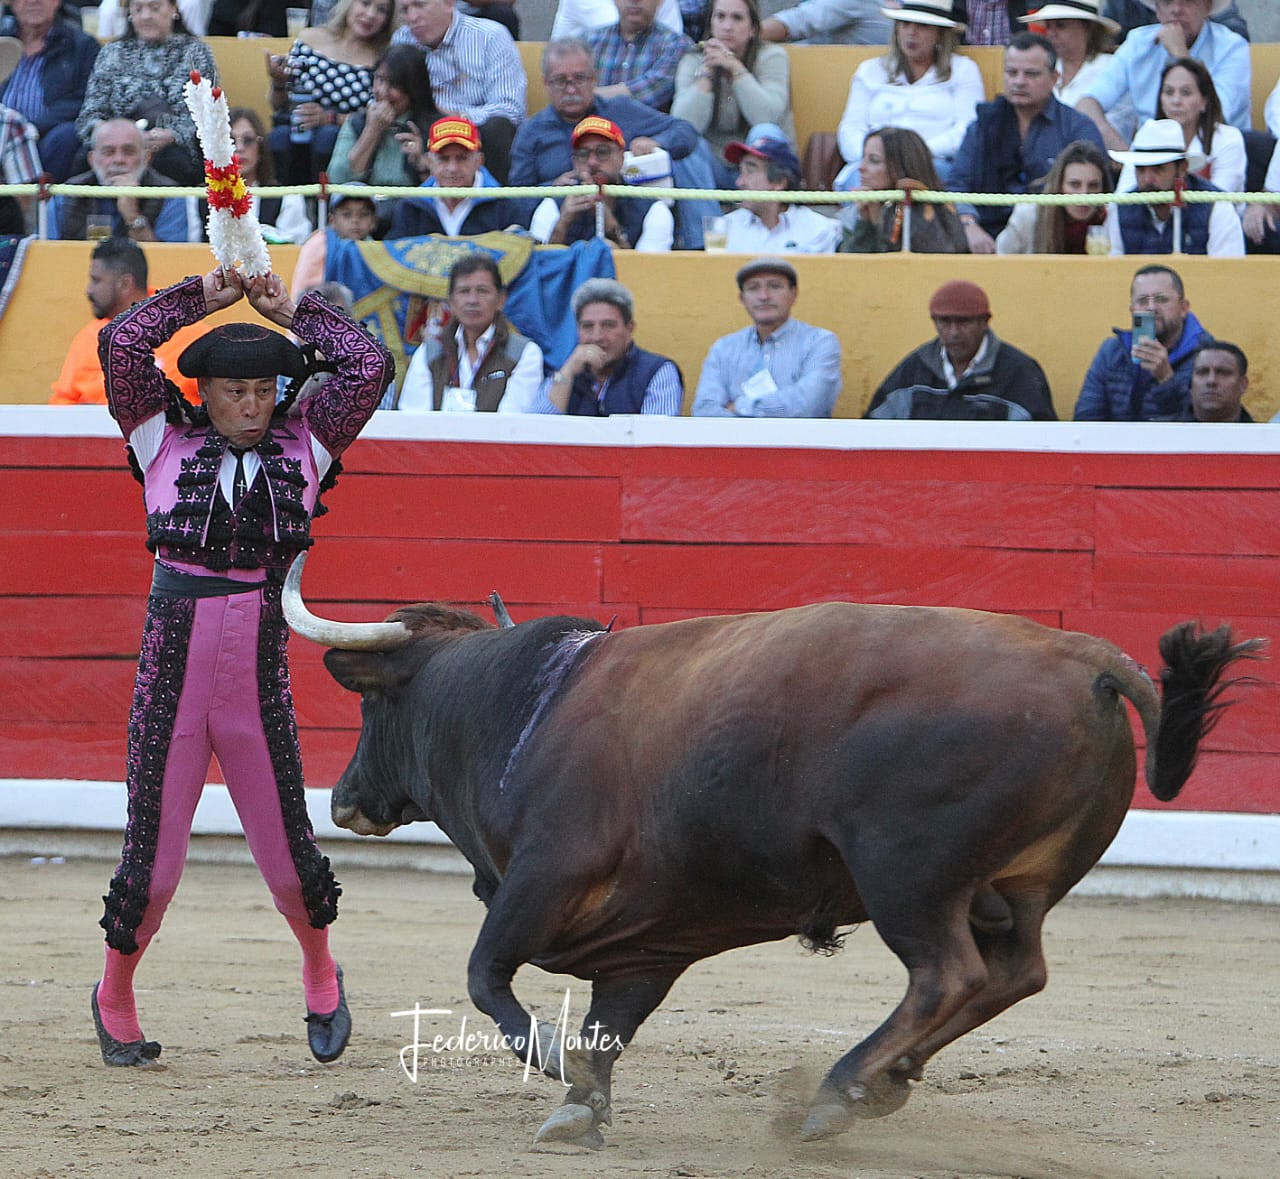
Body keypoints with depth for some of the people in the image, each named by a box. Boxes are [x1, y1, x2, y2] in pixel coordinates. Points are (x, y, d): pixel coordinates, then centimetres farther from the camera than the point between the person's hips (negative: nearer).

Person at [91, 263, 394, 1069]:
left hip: (260, 683, 1)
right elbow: (121, 345, -5)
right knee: (154, 849, 3)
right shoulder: (165, 444, 4)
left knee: (287, 844, 8)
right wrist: (203, 298, 1)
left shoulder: (304, 450, 6)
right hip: (171, 677, -1)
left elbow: (371, 366, 1)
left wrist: (292, 312, 7)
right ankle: (116, 997, 24)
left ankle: (321, 977, 34)